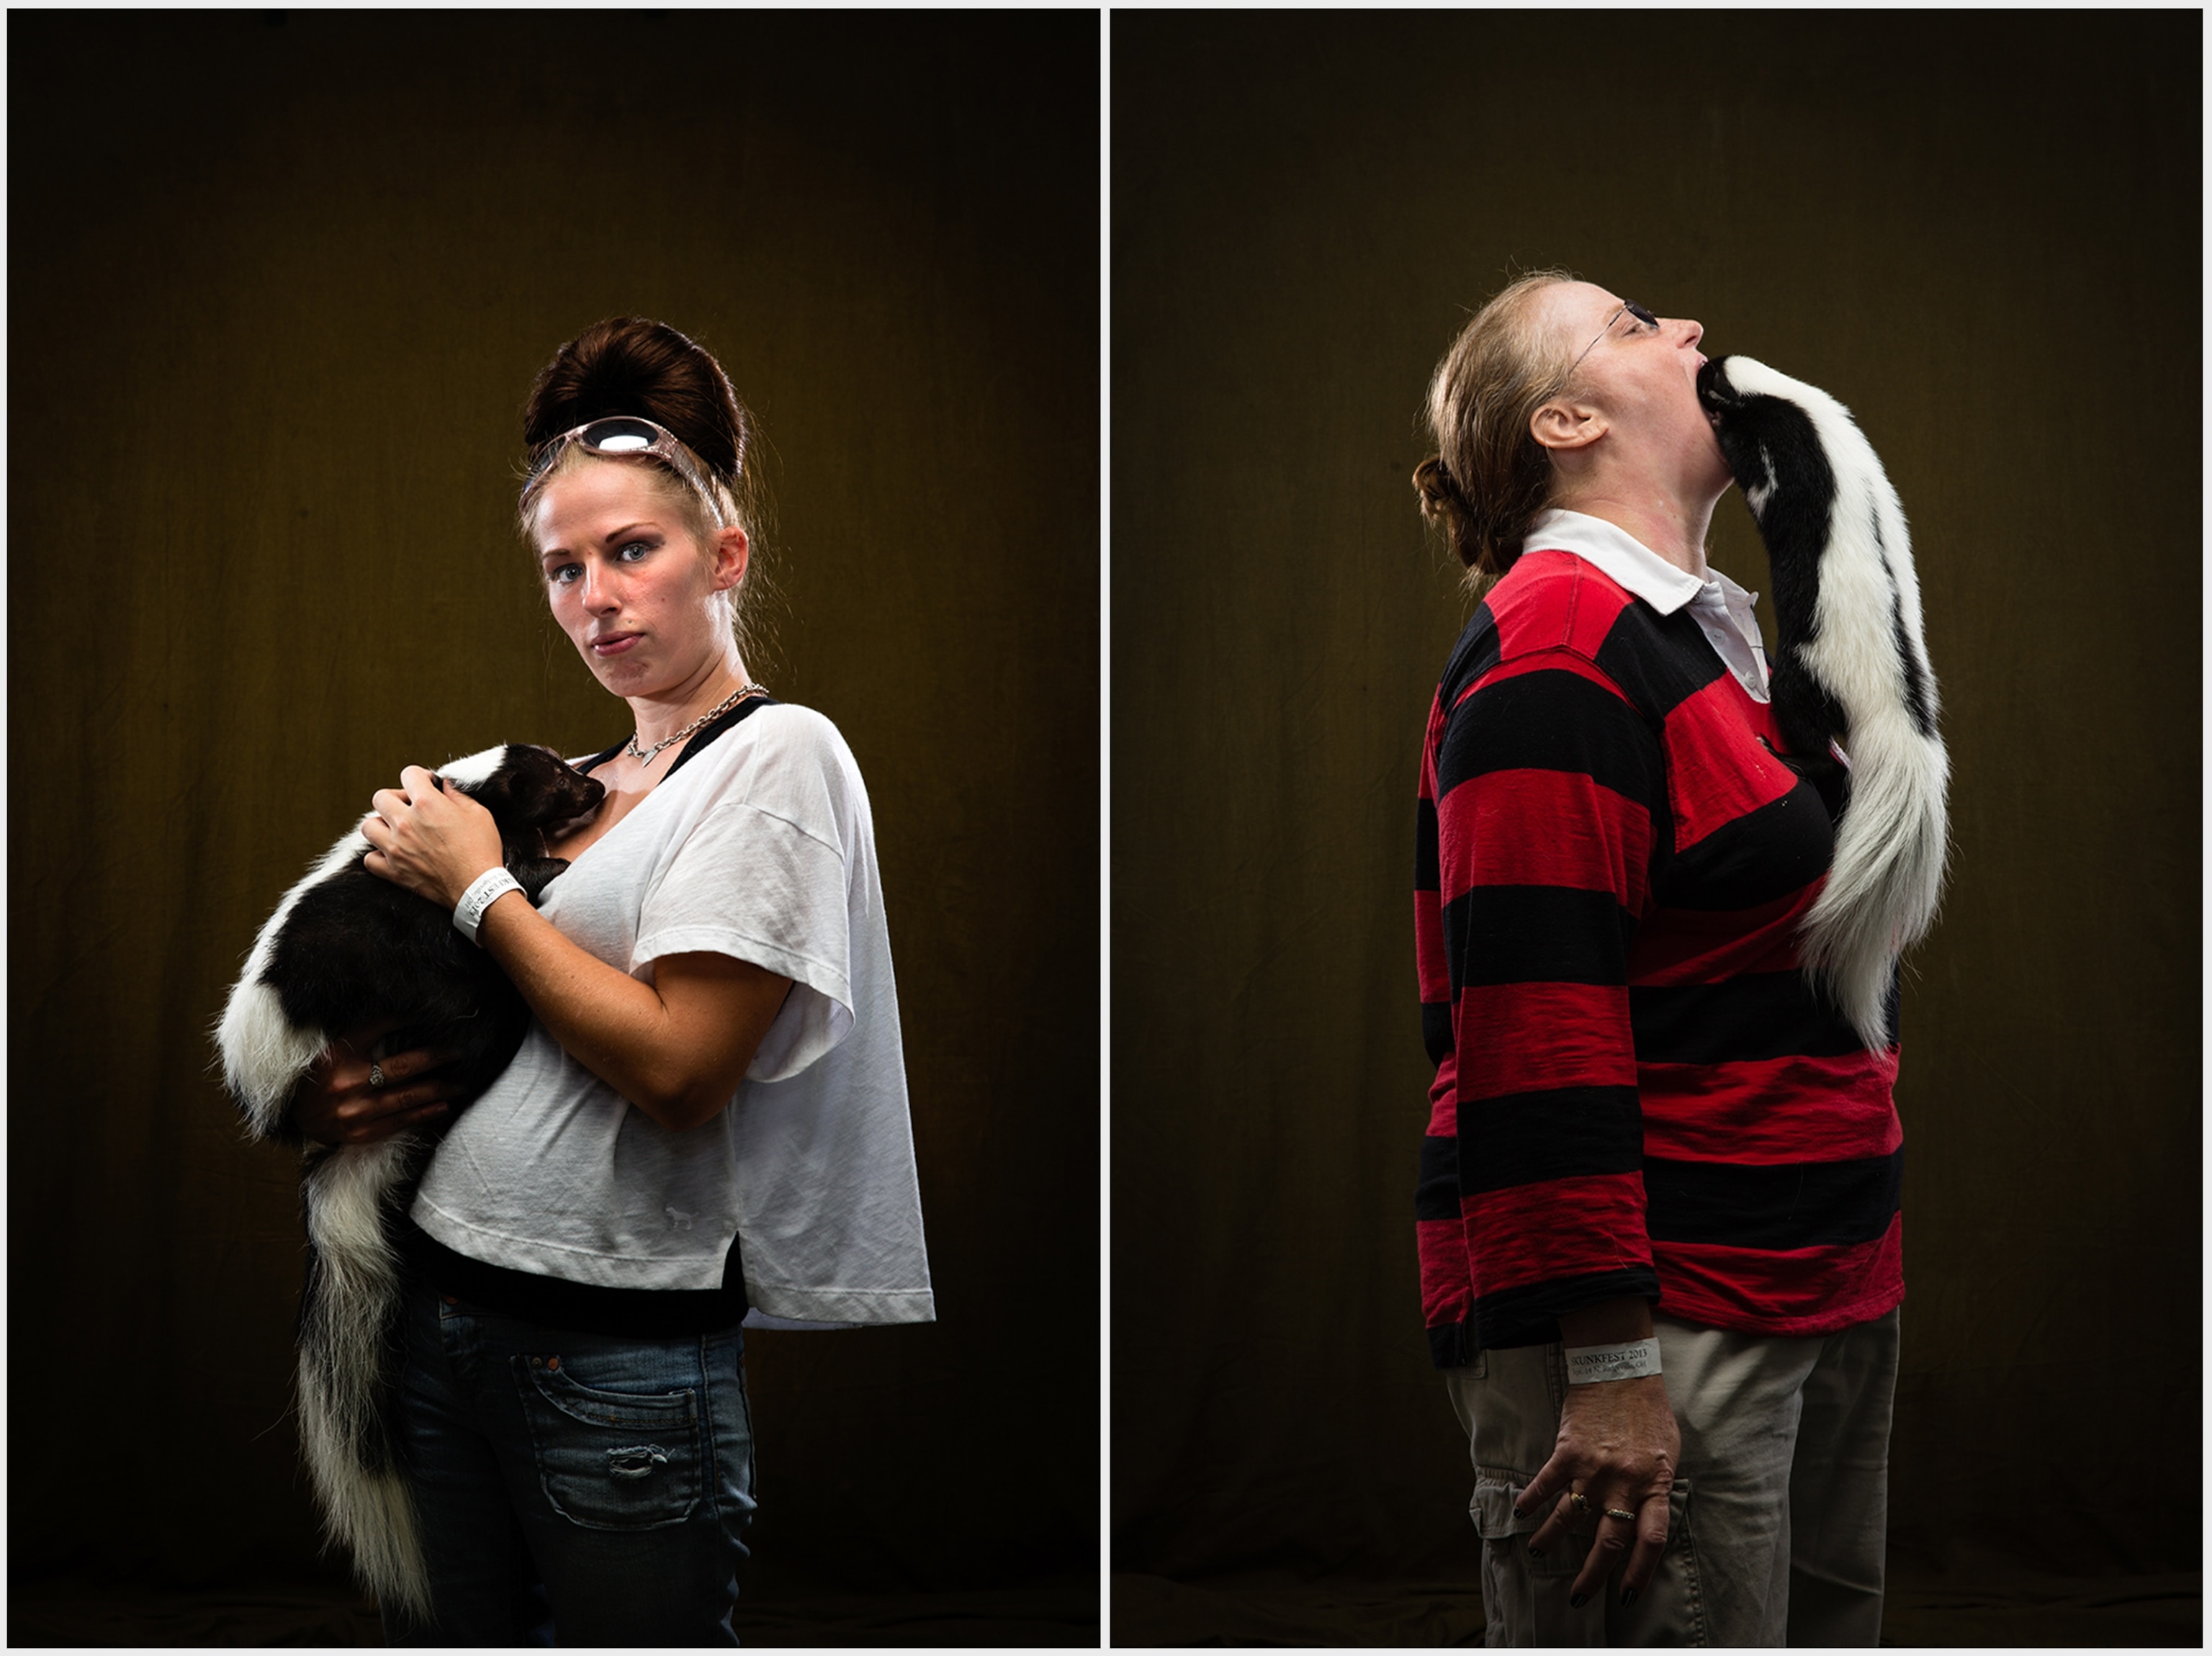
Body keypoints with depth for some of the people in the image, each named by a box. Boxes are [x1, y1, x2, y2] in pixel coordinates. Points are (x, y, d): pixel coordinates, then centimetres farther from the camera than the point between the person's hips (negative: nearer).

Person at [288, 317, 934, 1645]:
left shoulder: (779, 757, -7)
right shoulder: (577, 783, 15)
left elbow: (675, 1066, -17)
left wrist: (478, 886, -7)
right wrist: (345, 1096, 1)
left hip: (622, 1349, -7)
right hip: (444, 1308, 7)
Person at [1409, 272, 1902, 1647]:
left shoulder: (1723, 636, 17)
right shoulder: (1559, 635, -13)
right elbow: (1533, 1029, -20)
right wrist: (1609, 1366, -22)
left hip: (1823, 1300, 10)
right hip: (1652, 1326, -10)